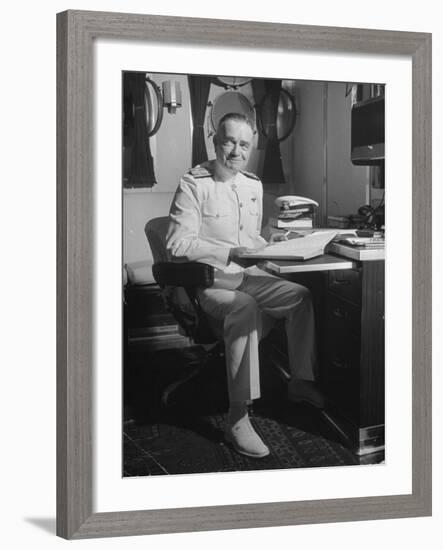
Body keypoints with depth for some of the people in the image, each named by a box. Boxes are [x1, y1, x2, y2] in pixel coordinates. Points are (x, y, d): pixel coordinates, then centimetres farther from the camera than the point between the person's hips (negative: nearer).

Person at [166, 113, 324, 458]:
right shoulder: (194, 184, -10)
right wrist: (231, 252, -22)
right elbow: (177, 245, -17)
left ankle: (301, 381, 10)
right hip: (209, 282, -8)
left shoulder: (254, 185, 13)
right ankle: (237, 418, -36)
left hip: (246, 276, 8)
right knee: (247, 308, -36)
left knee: (300, 295, -7)